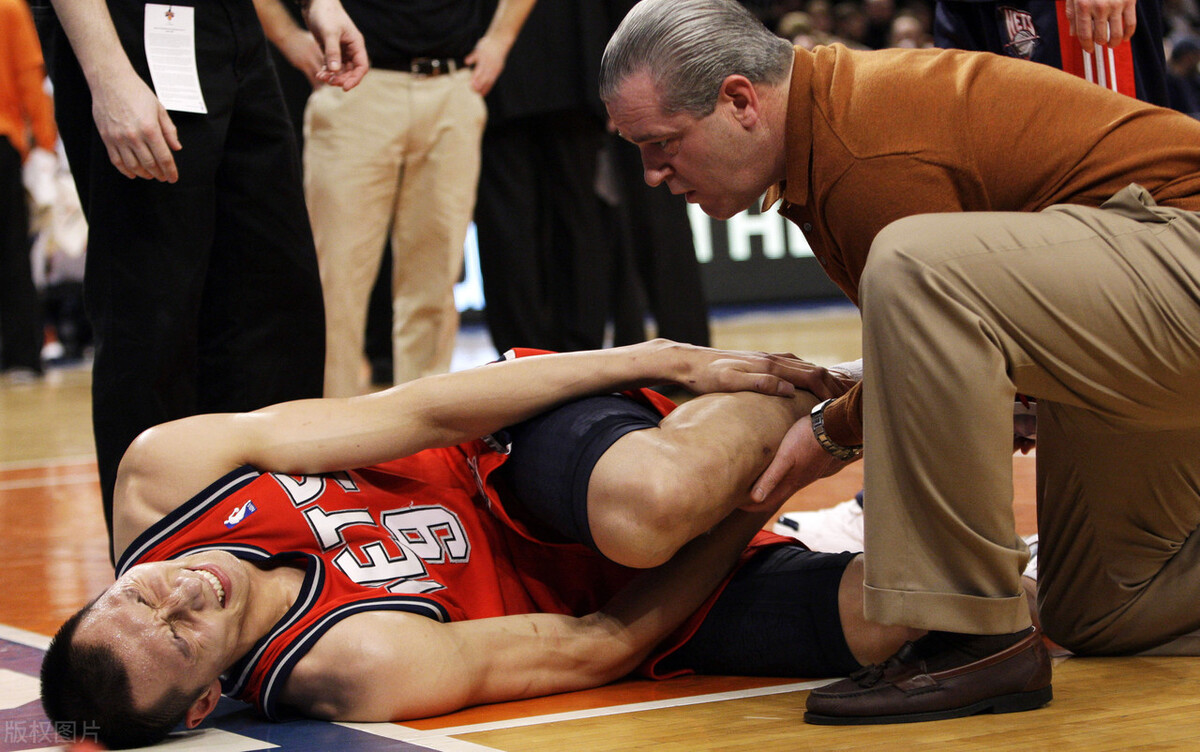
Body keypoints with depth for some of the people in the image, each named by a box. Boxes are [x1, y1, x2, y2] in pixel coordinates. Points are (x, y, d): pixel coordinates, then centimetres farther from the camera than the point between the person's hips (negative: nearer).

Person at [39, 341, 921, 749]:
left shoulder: (161, 476, -19)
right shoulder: (373, 672, -31)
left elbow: (418, 412, -19)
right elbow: (603, 648, -21)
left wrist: (659, 359, -21)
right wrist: (761, 481, -17)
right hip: (605, 595, -4)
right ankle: (797, 404, -3)